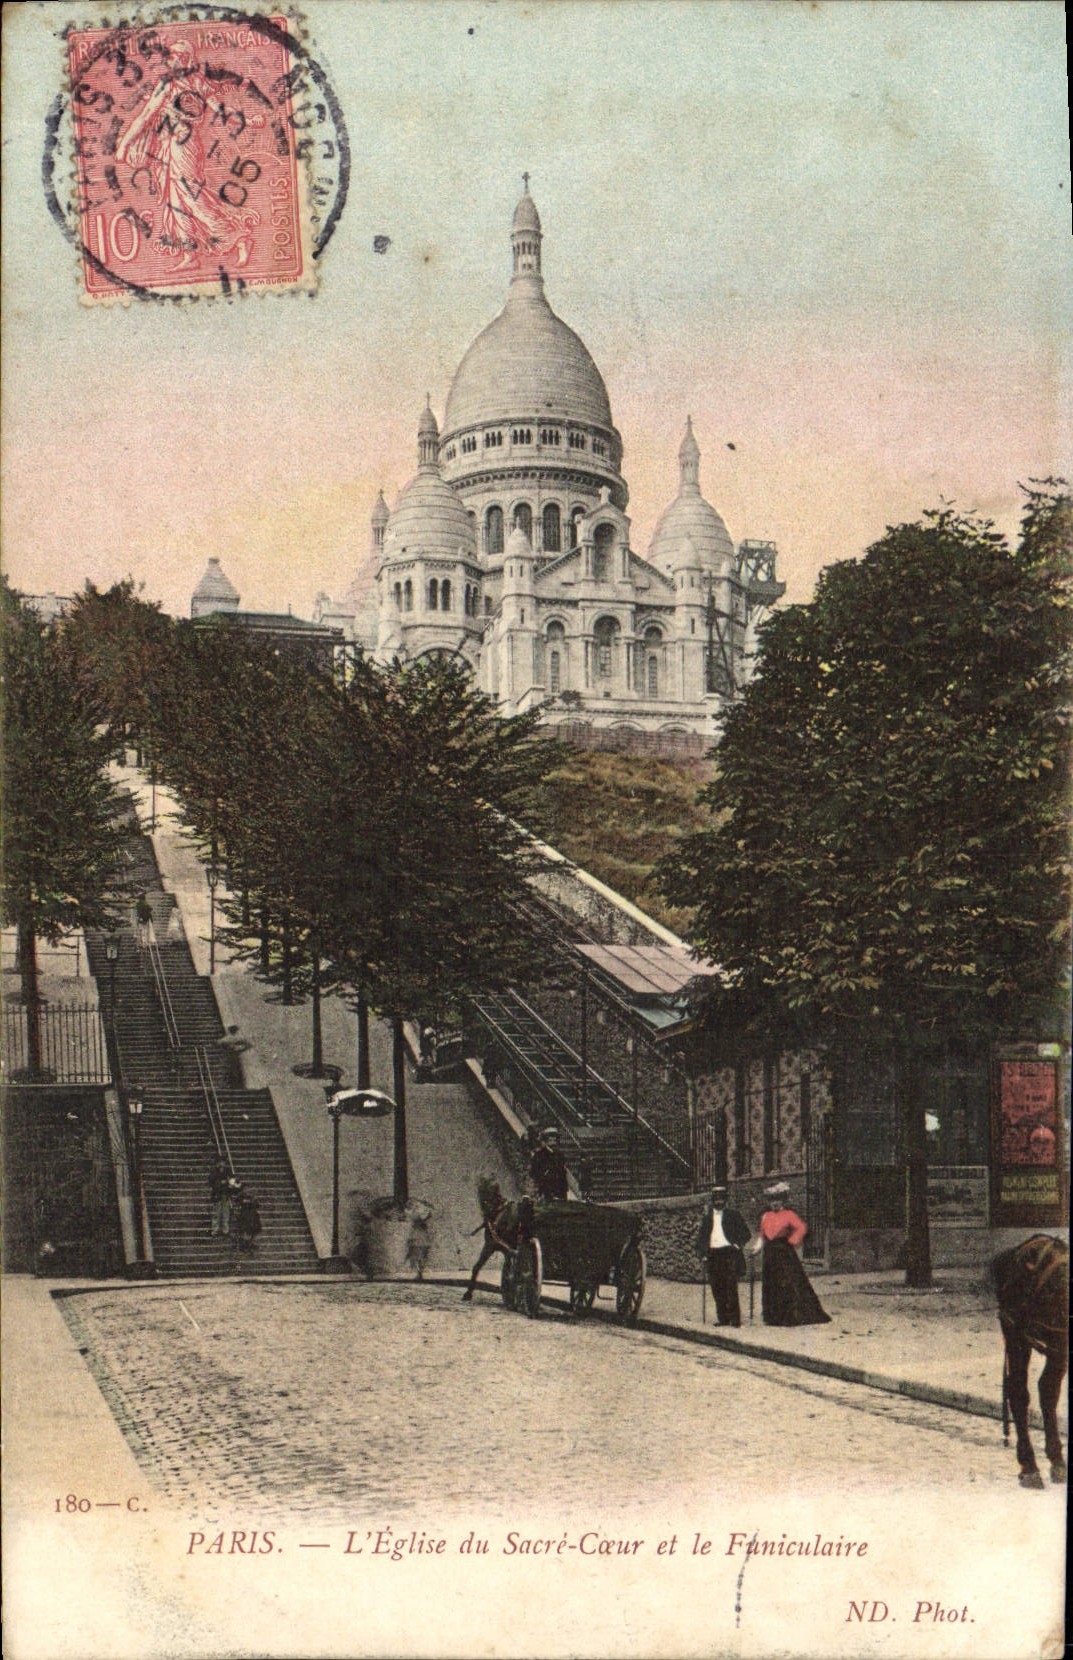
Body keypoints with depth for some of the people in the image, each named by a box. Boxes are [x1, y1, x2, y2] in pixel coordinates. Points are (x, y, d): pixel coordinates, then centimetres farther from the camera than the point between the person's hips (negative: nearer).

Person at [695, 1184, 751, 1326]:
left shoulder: (733, 1214, 6)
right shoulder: (707, 1217, 16)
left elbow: (746, 1233, 7)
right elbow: (701, 1237, 20)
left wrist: (737, 1244, -7)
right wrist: (702, 1254, 8)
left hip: (729, 1252, -4)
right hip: (712, 1254, 4)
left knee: (730, 1286, -11)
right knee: (717, 1288, 2)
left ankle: (735, 1318, -10)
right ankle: (722, 1318, 8)